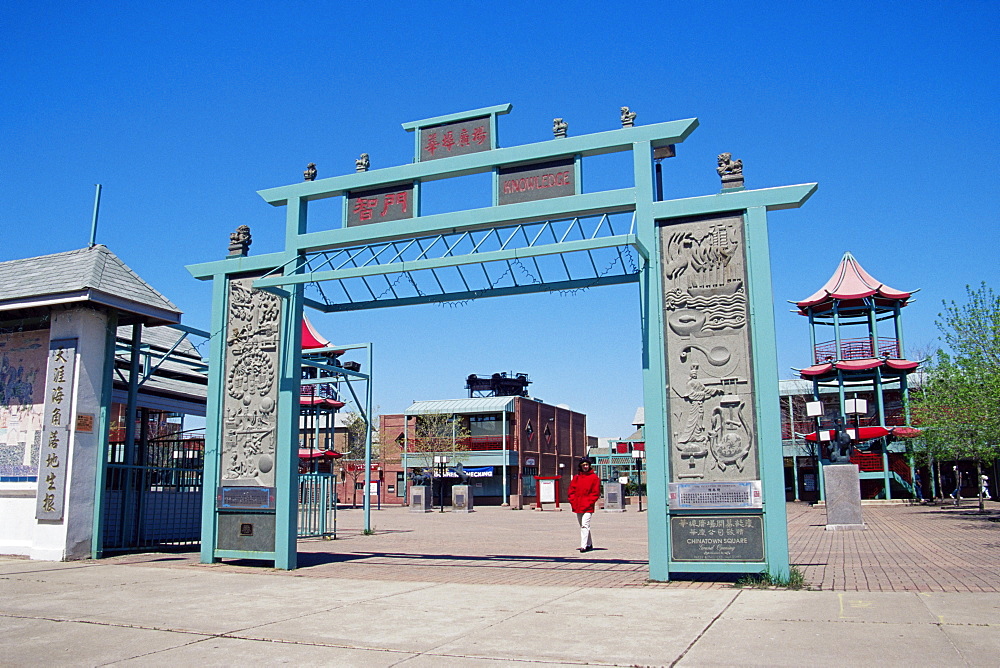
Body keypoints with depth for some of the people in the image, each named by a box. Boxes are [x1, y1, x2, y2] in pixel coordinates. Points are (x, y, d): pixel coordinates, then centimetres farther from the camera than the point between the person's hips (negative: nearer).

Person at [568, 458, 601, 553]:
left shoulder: (594, 477, 0)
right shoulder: (576, 477, 12)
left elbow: (596, 492, -3)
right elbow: (572, 490, 12)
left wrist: (589, 503, -11)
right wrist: (573, 502, 0)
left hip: (588, 507, -5)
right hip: (577, 506, 6)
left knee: (585, 525, -16)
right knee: (583, 526, 14)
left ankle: (583, 546, -20)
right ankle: (589, 544, 27)